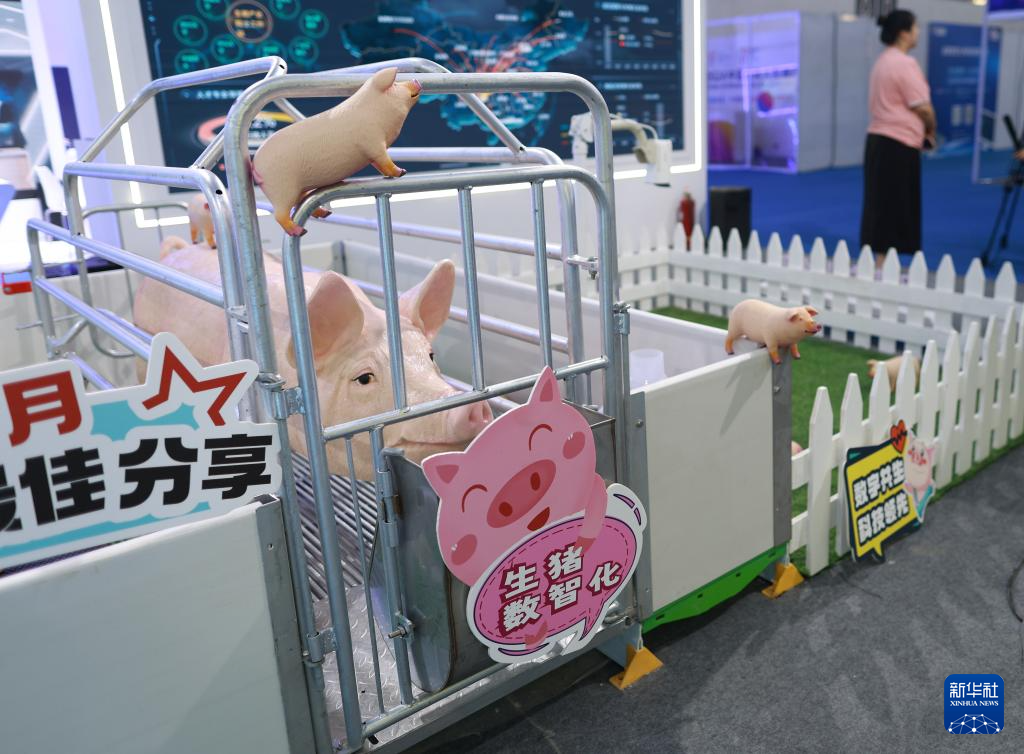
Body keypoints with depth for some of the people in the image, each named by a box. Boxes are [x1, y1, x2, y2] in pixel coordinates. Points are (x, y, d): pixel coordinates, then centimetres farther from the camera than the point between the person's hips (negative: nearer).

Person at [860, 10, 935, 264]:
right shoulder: (905, 63, -14)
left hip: (879, 139, 9)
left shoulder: (883, 61, 15)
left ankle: (878, 259, 16)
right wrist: (931, 132, 3)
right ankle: (882, 261, -2)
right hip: (899, 144, -9)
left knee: (880, 204, 11)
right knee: (893, 207, -4)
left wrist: (921, 131, 12)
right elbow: (922, 108, -15)